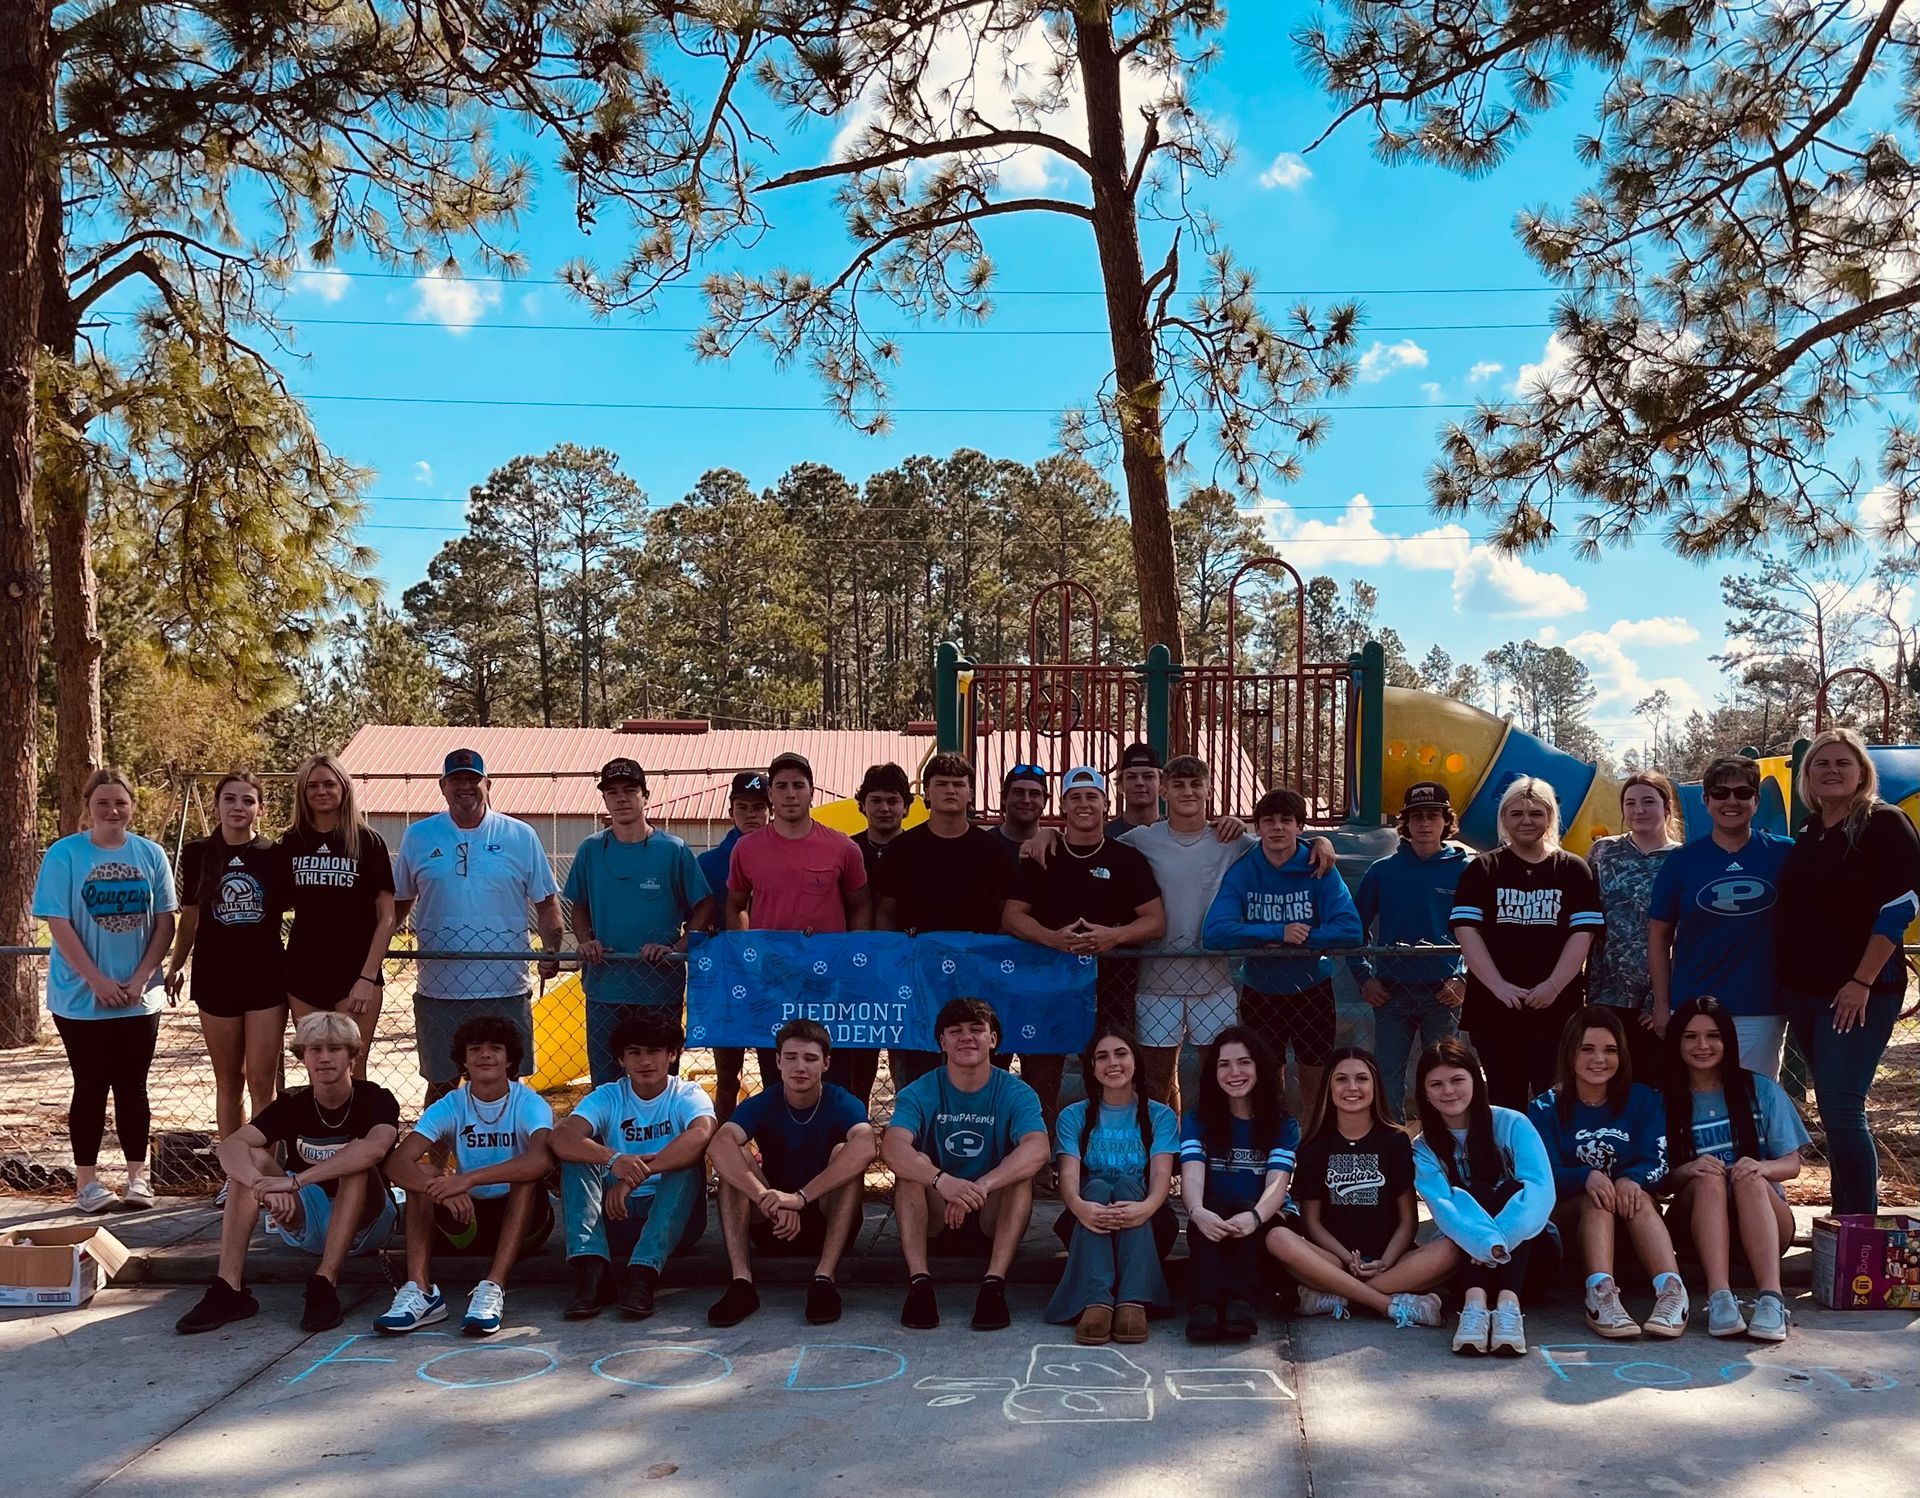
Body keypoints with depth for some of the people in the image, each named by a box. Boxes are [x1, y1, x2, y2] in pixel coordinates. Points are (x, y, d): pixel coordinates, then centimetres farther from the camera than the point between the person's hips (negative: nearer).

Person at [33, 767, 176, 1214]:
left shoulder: (151, 854, 2)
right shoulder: (64, 854, -6)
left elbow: (165, 921, 2)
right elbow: (59, 924, -9)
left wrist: (141, 977, -8)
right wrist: (98, 981, -14)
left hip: (139, 999, 2)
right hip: (81, 999, -2)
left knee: (132, 1087, 8)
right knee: (91, 1087, 5)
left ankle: (137, 1177, 17)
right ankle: (86, 1181, 14)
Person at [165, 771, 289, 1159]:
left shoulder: (274, 856, -1)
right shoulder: (197, 855, 3)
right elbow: (190, 916, 13)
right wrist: (175, 966, 13)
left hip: (266, 978, -2)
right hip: (215, 978, 2)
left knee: (262, 1082, -3)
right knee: (228, 1081, 10)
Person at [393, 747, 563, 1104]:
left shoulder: (520, 837, 3)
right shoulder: (418, 837, 6)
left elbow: (546, 901, 6)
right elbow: (398, 902, 14)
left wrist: (551, 952, -9)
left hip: (505, 990, -1)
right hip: (438, 990, 1)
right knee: (441, 1085, 10)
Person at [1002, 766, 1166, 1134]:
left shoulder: (1128, 859, 7)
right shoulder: (1041, 859, 10)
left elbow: (1156, 921, 4)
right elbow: (1011, 917, 5)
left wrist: (1114, 935, -16)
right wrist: (1053, 938, -15)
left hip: (1111, 984, -1)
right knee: (1039, 1084, 1)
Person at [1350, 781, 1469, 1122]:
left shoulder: (1463, 870, 1)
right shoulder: (1383, 870, 4)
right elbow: (1355, 926, 10)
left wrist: (1465, 979, -6)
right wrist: (1364, 977, 2)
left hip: (1443, 993, -1)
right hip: (1391, 992, 1)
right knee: (1387, 1081, 4)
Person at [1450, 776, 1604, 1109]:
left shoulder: (1573, 870, 9)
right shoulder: (1482, 870, 8)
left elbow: (1583, 933, 0)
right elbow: (1466, 930, -3)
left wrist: (1553, 985, -14)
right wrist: (1499, 986, -14)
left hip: (1558, 1004, 0)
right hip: (1493, 1006, 0)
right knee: (1506, 1098, 2)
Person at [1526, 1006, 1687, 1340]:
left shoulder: (1643, 1100, 8)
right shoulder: (1545, 1108, 2)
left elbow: (1657, 1162, -5)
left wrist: (1631, 1179, -28)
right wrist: (1586, 1177, -32)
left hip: (1634, 1223, 1)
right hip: (1568, 1219, -1)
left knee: (1638, 1196, -31)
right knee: (1597, 1197, -33)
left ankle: (1672, 1291, -50)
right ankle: (1601, 1294, -53)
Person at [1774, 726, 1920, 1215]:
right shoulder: (1806, 836, 14)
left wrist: (1863, 981, -17)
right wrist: (1788, 981, 12)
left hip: (1858, 993, -7)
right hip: (1803, 991, 7)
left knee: (1841, 1107, -12)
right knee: (1835, 1110, 11)